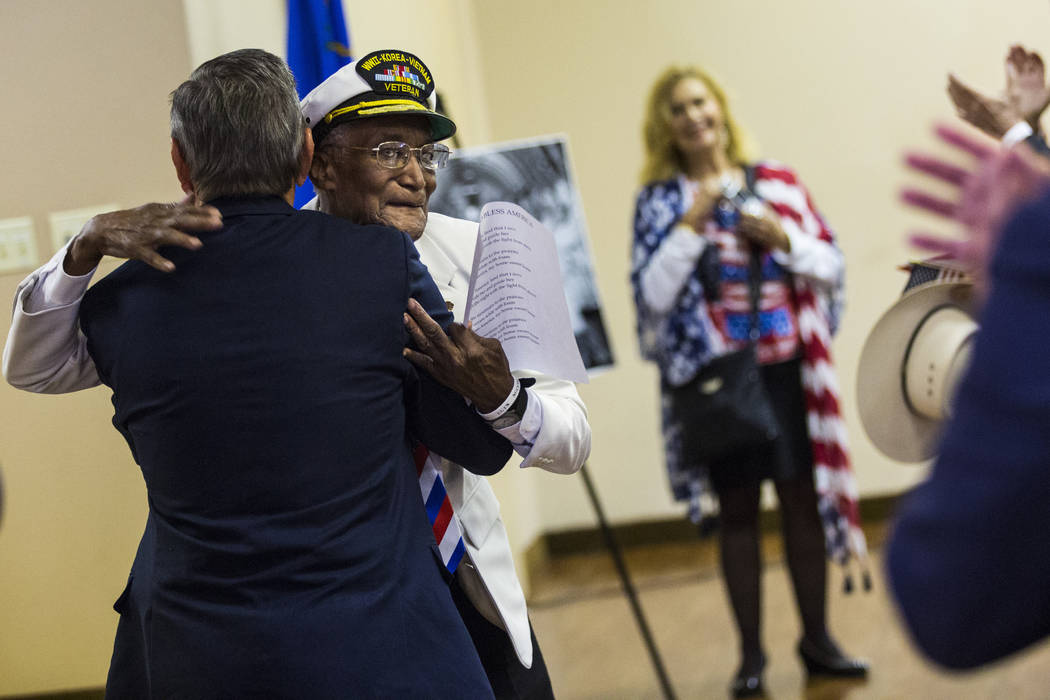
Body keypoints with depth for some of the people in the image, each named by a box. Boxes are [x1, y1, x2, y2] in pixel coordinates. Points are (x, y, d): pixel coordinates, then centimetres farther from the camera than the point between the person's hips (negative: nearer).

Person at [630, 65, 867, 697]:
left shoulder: (775, 180, 7)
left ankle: (817, 639, 20)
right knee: (738, 512, 4)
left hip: (787, 367, 2)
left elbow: (832, 264, 7)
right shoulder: (659, 201, 2)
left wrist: (783, 238, -9)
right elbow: (653, 293, -8)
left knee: (803, 500, 7)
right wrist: (693, 224, -14)